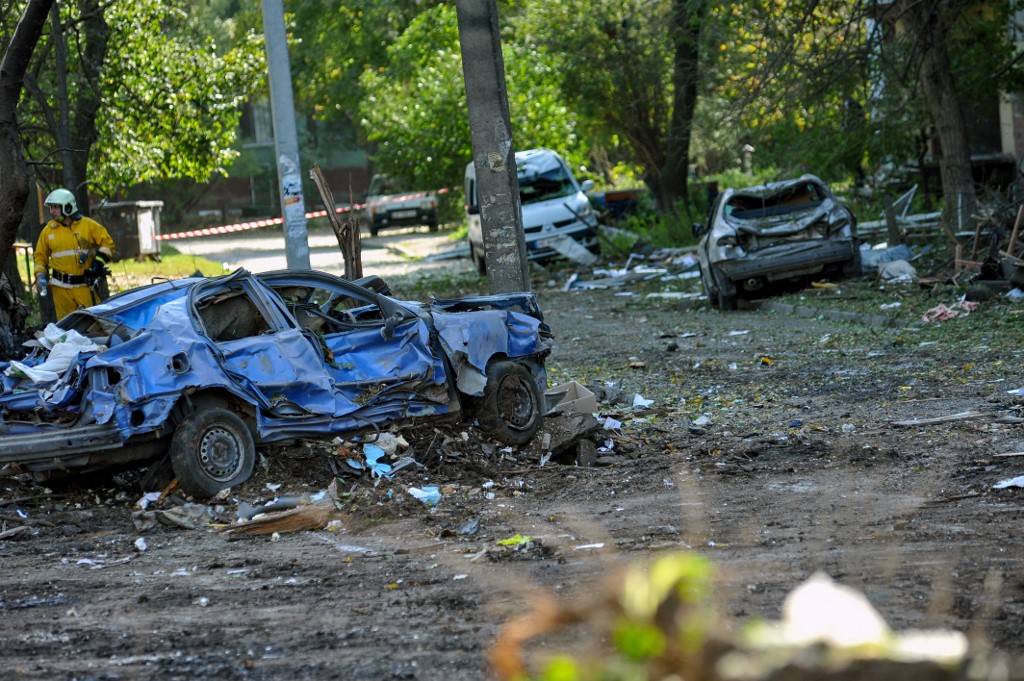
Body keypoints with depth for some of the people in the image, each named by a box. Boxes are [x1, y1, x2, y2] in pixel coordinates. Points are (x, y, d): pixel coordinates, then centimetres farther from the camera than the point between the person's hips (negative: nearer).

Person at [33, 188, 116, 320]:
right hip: (61, 286, 2)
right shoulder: (48, 230, 9)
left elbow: (107, 243, 3)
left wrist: (99, 262, -9)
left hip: (85, 285, -2)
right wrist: (39, 275, 4)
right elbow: (41, 255, 17)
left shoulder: (89, 225, 1)